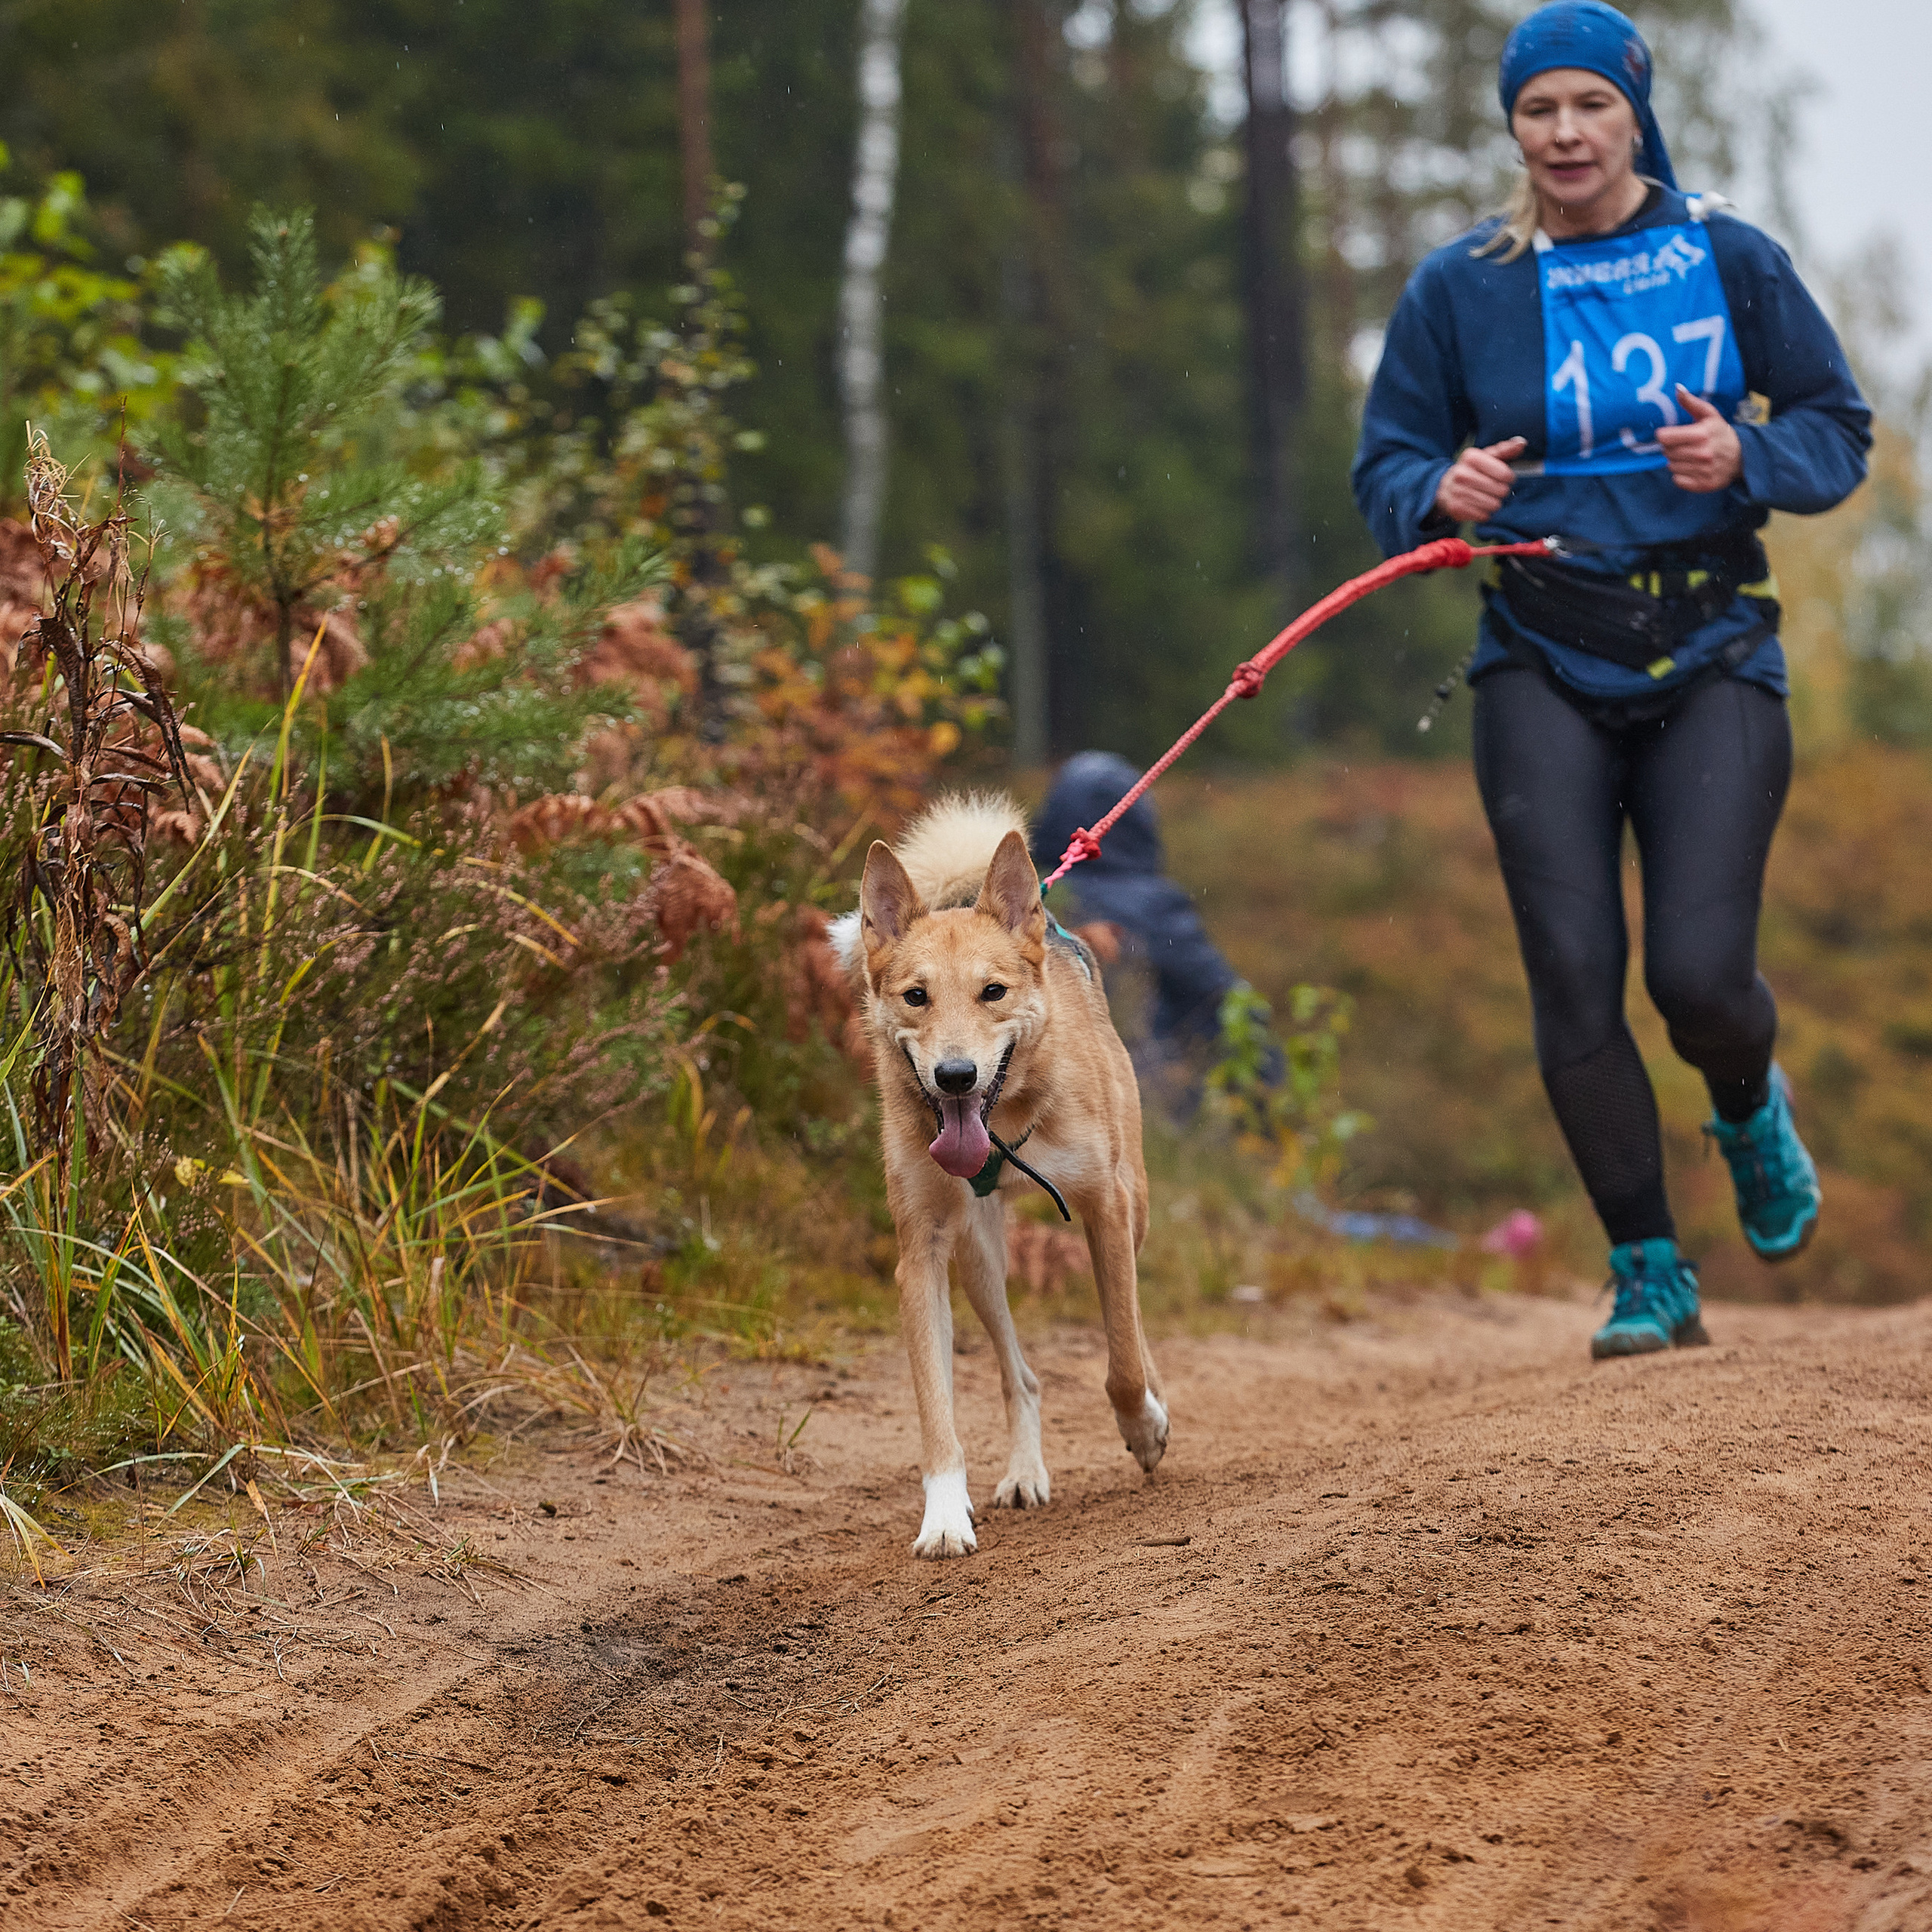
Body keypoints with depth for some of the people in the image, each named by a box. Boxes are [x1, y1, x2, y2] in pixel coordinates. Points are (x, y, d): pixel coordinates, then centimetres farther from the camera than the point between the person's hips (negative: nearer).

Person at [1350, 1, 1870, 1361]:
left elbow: (1839, 430, 6)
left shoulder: (1730, 261, 1)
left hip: (1714, 659, -1)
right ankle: (1651, 1275, 7)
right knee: (1574, 978, -7)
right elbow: (1387, 463, 8)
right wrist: (1442, 492, -15)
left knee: (1700, 973, -10)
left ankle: (1752, 1110, 28)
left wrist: (1748, 457, -15)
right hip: (1544, 671, 1)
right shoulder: (1460, 288, 2)